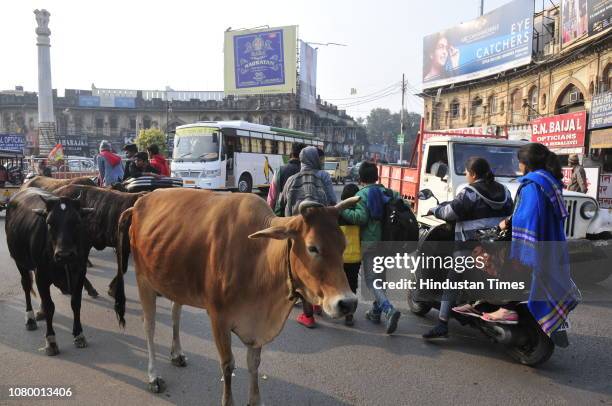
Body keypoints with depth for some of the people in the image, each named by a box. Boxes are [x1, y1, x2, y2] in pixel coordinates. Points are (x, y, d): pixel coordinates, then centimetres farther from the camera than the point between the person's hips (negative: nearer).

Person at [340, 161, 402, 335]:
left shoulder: (361, 194, -7)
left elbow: (361, 217, -20)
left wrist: (341, 211, -13)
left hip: (370, 242, -6)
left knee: (371, 280, -2)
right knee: (381, 277, 19)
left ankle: (389, 309, -21)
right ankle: (376, 311, 27)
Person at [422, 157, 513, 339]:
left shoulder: (469, 193, -11)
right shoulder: (504, 191, 11)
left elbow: (449, 212, -13)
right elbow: (509, 214, 19)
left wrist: (434, 209, 4)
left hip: (470, 247, -7)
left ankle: (442, 324, -7)